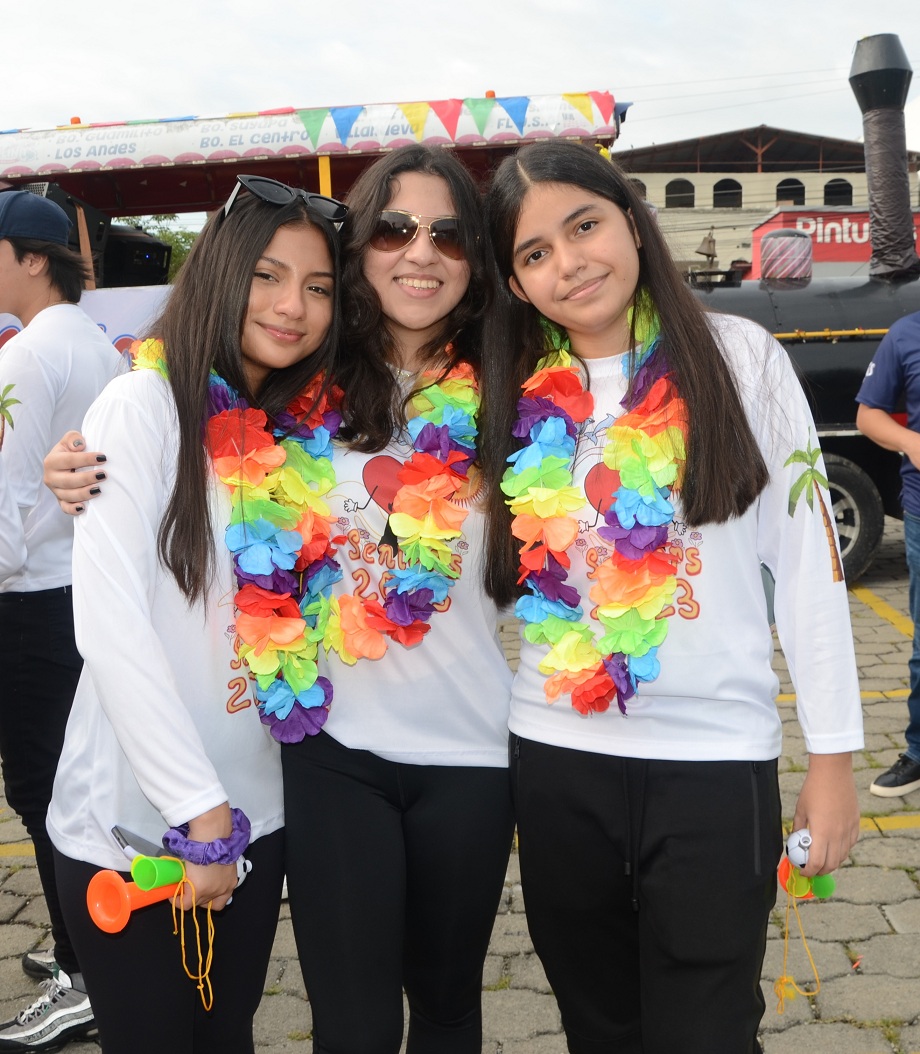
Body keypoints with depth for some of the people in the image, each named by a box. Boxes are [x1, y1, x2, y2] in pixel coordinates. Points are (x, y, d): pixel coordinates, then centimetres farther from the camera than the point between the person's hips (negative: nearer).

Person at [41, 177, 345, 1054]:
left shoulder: (307, 431, 5)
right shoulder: (143, 405, -11)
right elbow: (109, 624, -17)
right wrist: (199, 810, -16)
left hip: (257, 815, 5)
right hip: (134, 822, -5)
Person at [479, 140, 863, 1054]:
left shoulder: (738, 358, -4)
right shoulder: (515, 397, 4)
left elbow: (807, 559, -3)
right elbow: (496, 573, 10)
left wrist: (832, 754, -4)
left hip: (715, 759, -2)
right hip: (555, 760, 3)